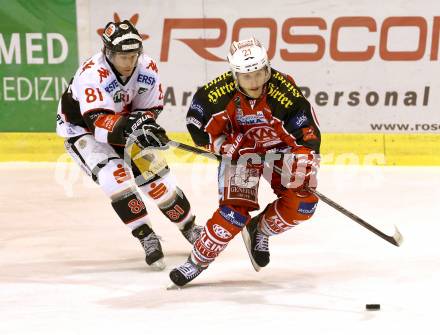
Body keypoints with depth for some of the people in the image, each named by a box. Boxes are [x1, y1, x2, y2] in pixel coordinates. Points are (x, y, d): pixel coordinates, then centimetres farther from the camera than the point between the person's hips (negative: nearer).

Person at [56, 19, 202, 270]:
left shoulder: (147, 69, -15)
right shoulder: (92, 75, -34)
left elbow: (150, 108, -5)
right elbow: (98, 123, -43)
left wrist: (146, 122, -28)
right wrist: (131, 126, -58)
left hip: (123, 124, 5)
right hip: (81, 129, -5)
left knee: (156, 174, -1)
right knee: (114, 174, -28)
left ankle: (191, 228, 21)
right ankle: (147, 238, -20)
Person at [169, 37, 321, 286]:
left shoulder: (285, 90, -28)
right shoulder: (220, 92, -25)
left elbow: (308, 130, -21)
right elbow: (196, 121, -9)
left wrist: (306, 160, -35)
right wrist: (225, 146, -16)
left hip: (279, 148, 1)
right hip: (239, 150, -1)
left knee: (302, 204, -15)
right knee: (235, 208, -19)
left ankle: (260, 230, 13)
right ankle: (197, 261, -6)